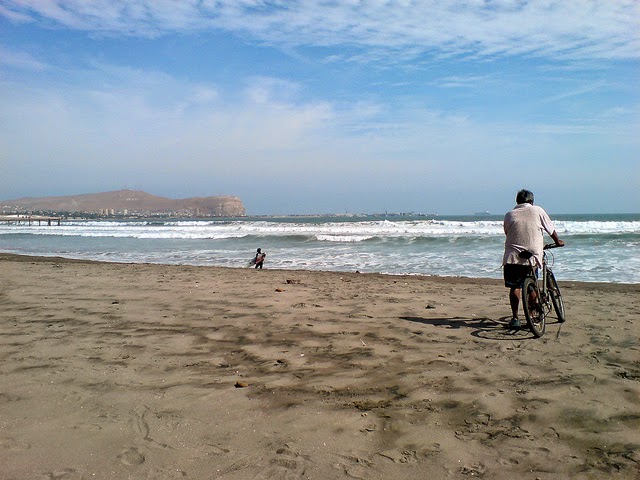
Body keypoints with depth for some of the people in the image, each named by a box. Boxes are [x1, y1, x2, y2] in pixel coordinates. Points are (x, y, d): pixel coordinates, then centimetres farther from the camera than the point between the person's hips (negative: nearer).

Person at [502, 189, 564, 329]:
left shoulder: (509, 215, 7)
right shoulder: (537, 211, 4)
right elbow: (551, 229, 13)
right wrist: (558, 242, 34)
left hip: (512, 257, 0)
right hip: (532, 257, 0)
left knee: (515, 287, 7)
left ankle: (515, 318, 3)